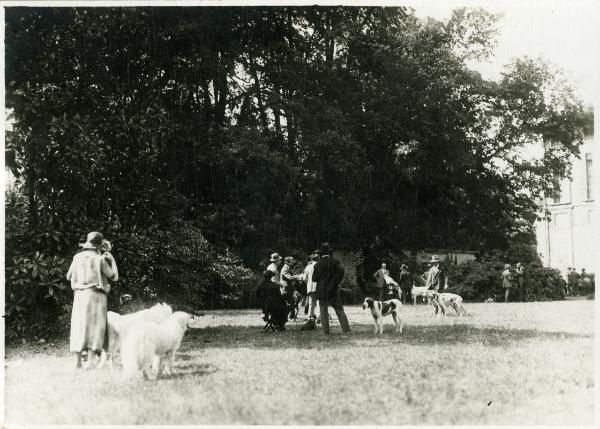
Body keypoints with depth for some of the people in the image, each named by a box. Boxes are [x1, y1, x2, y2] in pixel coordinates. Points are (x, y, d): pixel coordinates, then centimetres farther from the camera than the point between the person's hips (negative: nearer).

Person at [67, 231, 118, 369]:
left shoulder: (77, 257, 6)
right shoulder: (100, 259, -5)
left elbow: (69, 276, 18)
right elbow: (114, 276, 1)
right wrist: (112, 260, 12)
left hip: (80, 294, 4)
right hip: (96, 295, -4)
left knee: (78, 326, 8)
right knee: (95, 327, -3)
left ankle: (78, 361, 7)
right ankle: (90, 360, -12)